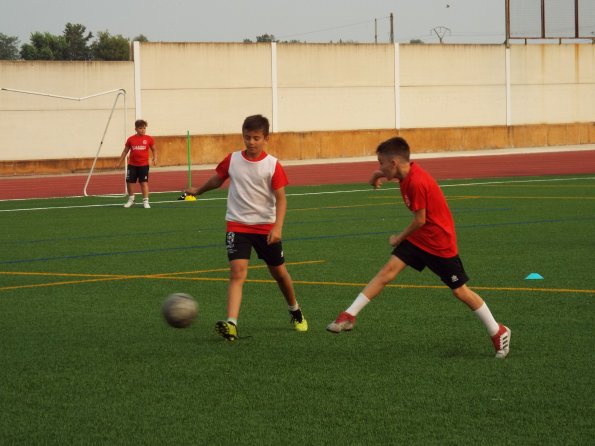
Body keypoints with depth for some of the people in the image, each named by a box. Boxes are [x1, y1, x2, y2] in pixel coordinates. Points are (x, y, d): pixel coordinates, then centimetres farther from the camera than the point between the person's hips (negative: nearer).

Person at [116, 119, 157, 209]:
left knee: (144, 182, -5)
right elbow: (125, 151, 10)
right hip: (132, 165, 2)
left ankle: (145, 201, 2)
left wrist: (155, 158, -8)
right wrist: (119, 162, 11)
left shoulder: (149, 139, -2)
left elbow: (154, 150, 9)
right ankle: (131, 199, 25)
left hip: (144, 165, -2)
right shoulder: (131, 139, 0)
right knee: (129, 182, 4)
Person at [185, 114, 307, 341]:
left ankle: (295, 311, 41)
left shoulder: (272, 165, -9)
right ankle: (231, 324, -29)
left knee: (279, 272, 15)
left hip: (266, 227, 0)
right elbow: (217, 179, 18)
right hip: (238, 226, 0)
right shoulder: (232, 160, -2)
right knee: (237, 272, -17)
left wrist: (277, 227, -22)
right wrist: (198, 191, 32)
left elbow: (281, 198, -11)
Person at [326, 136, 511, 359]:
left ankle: (498, 332, 15)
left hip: (440, 242, -8)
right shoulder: (407, 172, -2)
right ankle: (349, 316, -6)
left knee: (460, 291, 1)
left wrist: (399, 238, -7)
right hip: (418, 238, 8)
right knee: (389, 270, -4)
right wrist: (380, 174, 13)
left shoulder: (417, 183, -28)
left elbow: (420, 220, -20)